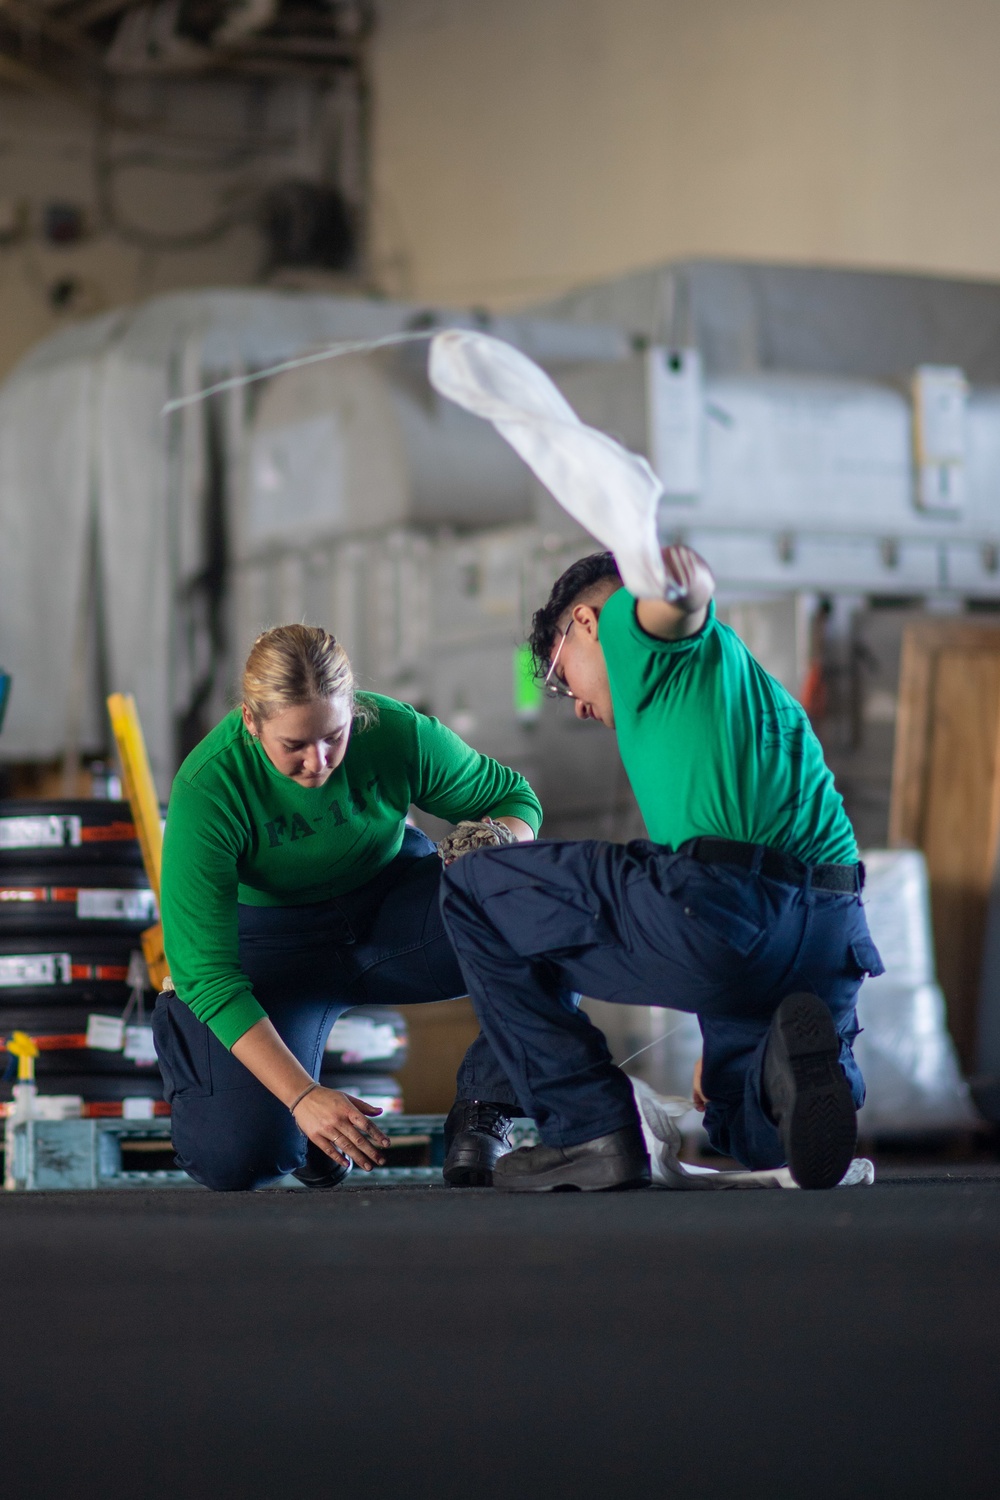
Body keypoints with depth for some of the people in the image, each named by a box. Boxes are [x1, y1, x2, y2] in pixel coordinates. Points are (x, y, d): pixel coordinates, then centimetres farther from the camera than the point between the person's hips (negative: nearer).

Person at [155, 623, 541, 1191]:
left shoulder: (397, 733, -21)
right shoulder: (207, 790, -28)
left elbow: (514, 796, -2)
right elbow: (207, 972, -28)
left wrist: (503, 844, -29)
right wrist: (302, 1096, -37)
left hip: (391, 907, 2)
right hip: (272, 946, -2)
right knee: (237, 1158, -25)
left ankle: (483, 1110, -10)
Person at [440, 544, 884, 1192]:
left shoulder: (630, 620, 14)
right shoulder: (752, 683, 37)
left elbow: (683, 597, -13)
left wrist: (680, 574, -35)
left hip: (724, 904, -8)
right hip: (833, 935, 8)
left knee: (472, 891, 11)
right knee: (755, 1135, 32)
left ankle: (592, 1130, 2)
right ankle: (789, 1064, -7)